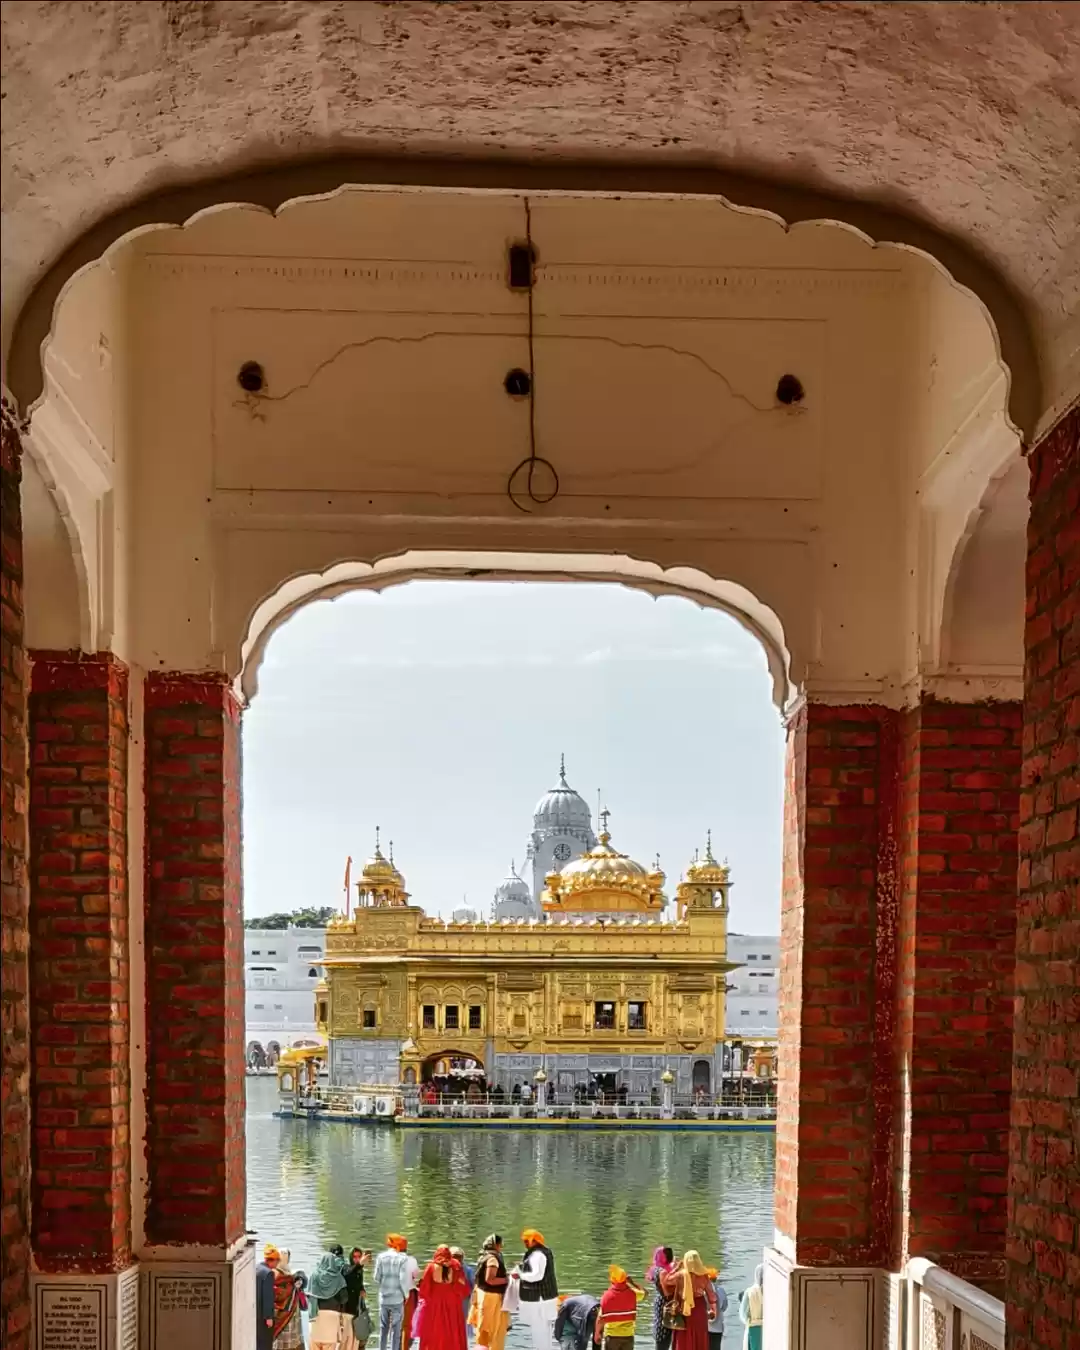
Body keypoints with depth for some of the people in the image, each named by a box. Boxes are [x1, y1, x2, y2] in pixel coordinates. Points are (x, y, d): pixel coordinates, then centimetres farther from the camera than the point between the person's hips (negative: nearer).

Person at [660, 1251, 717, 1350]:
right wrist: (713, 1310, 9)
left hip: (685, 1309, -1)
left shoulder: (681, 1274, -9)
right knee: (700, 1340, 10)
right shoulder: (703, 1275, -5)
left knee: (684, 1340, 6)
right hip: (700, 1309, 1)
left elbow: (666, 1280, 5)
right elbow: (711, 1293, 0)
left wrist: (675, 1268, 11)